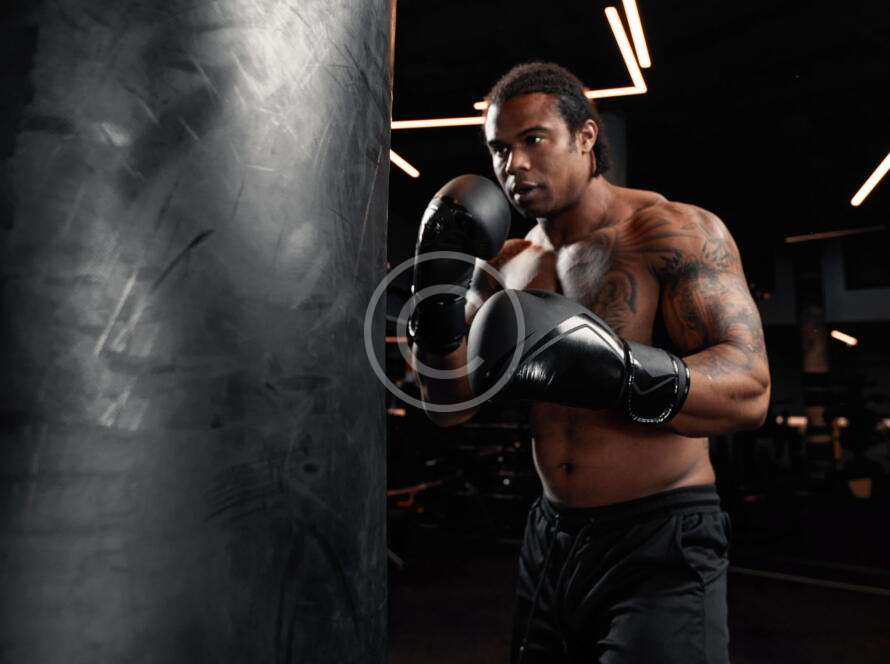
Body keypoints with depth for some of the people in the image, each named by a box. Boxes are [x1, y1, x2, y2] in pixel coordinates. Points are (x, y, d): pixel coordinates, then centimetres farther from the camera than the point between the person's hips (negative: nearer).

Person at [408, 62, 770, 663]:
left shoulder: (677, 232, -11)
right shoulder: (505, 266, 5)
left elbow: (749, 391, -19)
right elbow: (451, 410, 2)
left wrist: (616, 373, -36)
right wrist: (439, 298, -15)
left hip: (661, 543, -5)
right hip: (550, 541, 6)